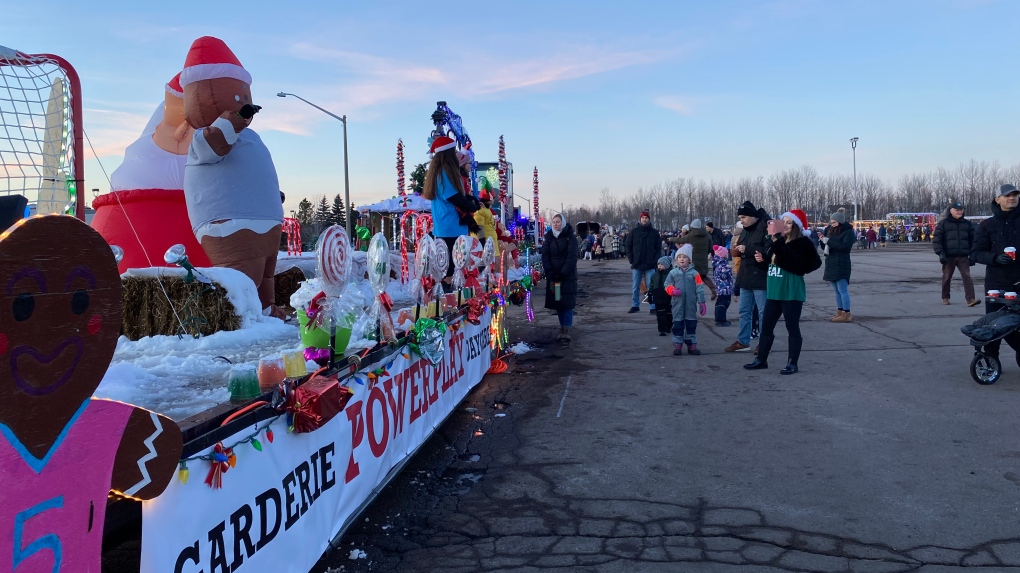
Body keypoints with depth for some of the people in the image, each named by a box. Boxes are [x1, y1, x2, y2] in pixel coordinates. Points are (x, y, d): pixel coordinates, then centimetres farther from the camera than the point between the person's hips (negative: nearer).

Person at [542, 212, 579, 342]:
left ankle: (566, 331, -9)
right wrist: (550, 272, -10)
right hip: (553, 275, 4)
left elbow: (572, 257, -10)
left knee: (567, 303, -7)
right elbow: (545, 255, 3)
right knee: (557, 302, 4)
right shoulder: (549, 237, 8)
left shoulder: (570, 237, -4)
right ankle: (563, 327, 12)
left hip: (568, 276, -4)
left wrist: (563, 273, -18)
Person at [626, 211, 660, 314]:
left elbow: (658, 248, 5)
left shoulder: (654, 233, 4)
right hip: (636, 265, 1)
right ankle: (635, 306, 18)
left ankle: (653, 307, 2)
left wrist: (655, 261, -6)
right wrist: (631, 260, -2)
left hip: (650, 266, -1)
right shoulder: (634, 232, 4)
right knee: (635, 288, 7)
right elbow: (628, 246, 7)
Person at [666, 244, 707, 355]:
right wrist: (672, 290, -16)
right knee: (677, 323, 5)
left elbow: (699, 288, -1)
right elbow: (668, 285, 5)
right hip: (678, 304, 0)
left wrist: (701, 302, -5)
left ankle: (692, 345, 17)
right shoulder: (673, 273, 2)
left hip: (691, 303, 0)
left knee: (691, 323, 8)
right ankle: (677, 345, 13)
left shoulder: (694, 273, -1)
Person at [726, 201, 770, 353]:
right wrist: (738, 252, 3)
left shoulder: (765, 228, -14)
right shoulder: (745, 231, 13)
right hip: (746, 277, 9)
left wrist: (747, 249, -23)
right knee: (744, 311, 13)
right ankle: (743, 341, 21)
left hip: (760, 278, -9)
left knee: (763, 312, 0)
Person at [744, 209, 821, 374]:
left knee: (792, 327, 1)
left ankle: (792, 363, 10)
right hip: (774, 290, 8)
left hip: (791, 291, -8)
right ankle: (761, 359, 23)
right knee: (766, 326, 12)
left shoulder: (802, 243, -10)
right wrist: (763, 258, 4)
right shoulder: (778, 240, 13)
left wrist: (777, 244, -24)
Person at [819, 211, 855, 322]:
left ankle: (846, 314, -10)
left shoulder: (848, 232, -5)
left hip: (841, 264, -8)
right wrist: (822, 240, -1)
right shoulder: (830, 231, 15)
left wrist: (828, 241, -19)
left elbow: (845, 246, -19)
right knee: (837, 291, 11)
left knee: (843, 290, -10)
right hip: (831, 264, 8)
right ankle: (840, 312, 15)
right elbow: (827, 246, 19)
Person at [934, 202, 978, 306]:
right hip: (948, 256, -1)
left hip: (963, 256, 2)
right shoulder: (943, 223, 3)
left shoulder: (967, 224, 13)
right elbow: (937, 240, -1)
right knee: (946, 277, 8)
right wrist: (940, 253, -11)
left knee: (967, 276, -8)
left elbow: (972, 239, 16)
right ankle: (945, 298, 22)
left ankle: (970, 299, -14)